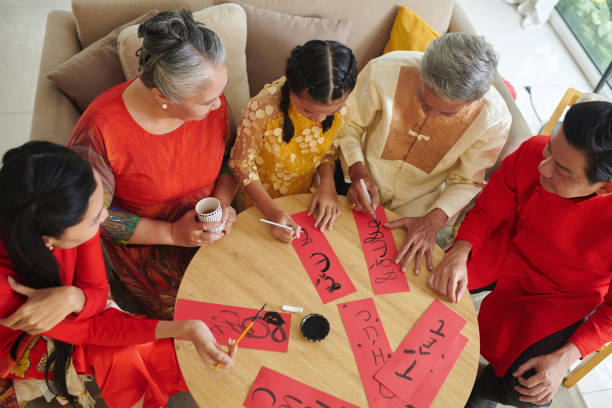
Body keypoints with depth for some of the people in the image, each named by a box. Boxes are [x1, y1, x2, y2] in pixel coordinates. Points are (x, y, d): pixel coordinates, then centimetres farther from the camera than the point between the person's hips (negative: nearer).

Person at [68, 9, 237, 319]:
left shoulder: (211, 100, -14)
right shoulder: (100, 130, -26)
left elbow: (230, 158, 6)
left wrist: (222, 201, -13)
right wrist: (171, 234, -20)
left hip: (211, 231, 4)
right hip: (146, 244, -3)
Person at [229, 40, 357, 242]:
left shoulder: (339, 106, -22)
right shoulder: (263, 110, -35)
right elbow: (242, 164, -22)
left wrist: (328, 183, -20)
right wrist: (272, 212, -29)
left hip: (305, 196, 3)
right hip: (262, 201, -3)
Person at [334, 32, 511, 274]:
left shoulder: (494, 119, -24)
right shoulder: (384, 72, -27)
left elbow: (467, 182, -9)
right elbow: (348, 125, -9)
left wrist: (433, 221, -24)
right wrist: (357, 171, -25)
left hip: (416, 208, 0)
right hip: (365, 191, 1)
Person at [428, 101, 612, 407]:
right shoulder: (532, 153, -27)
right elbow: (487, 212, -9)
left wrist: (566, 358, -24)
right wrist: (459, 253, -28)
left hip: (562, 296, -2)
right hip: (509, 247, 3)